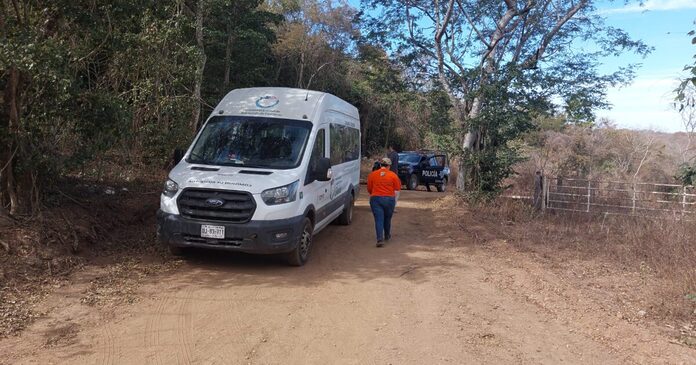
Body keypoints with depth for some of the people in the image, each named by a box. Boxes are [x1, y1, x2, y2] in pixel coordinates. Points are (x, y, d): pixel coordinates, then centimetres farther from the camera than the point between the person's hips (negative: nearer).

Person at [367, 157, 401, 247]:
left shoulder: (372, 174, 2)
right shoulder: (393, 175, -2)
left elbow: (369, 189, 7)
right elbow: (398, 188, 2)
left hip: (376, 199, 0)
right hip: (389, 199, 1)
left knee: (378, 219, -3)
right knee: (387, 219, 19)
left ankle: (380, 239, -17)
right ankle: (387, 236, 38)